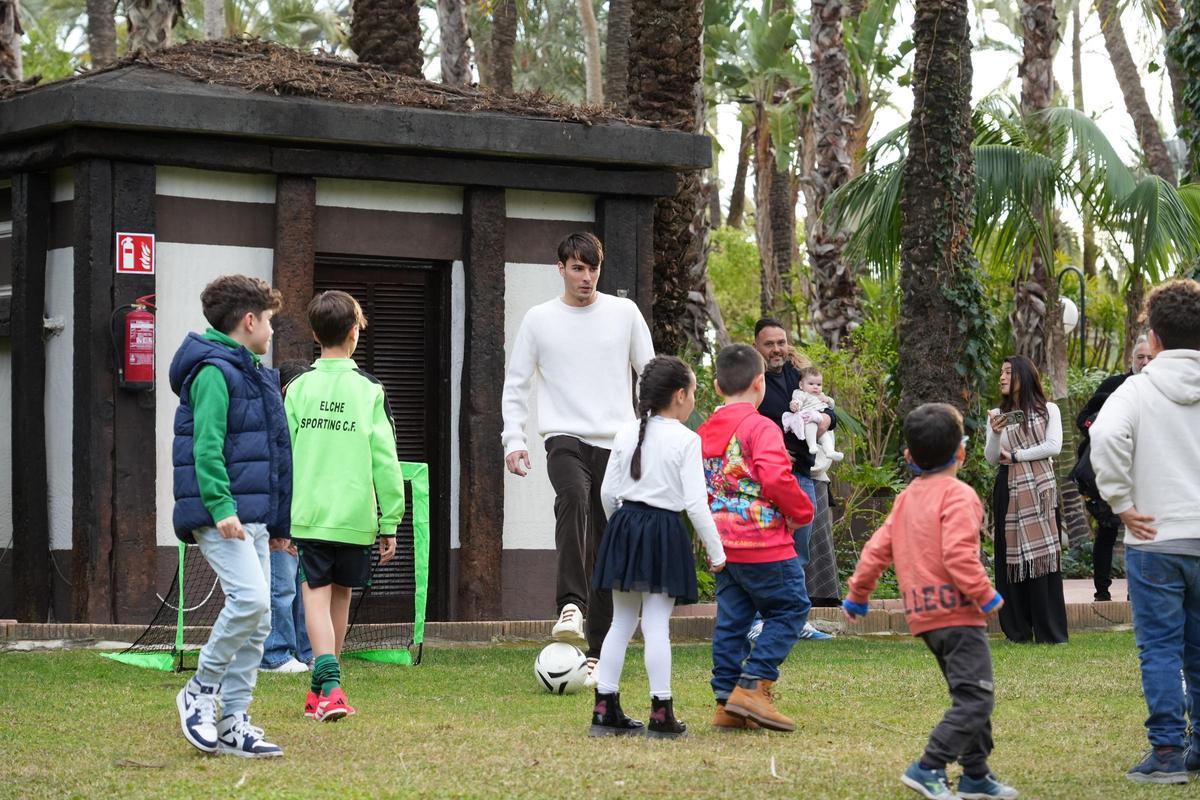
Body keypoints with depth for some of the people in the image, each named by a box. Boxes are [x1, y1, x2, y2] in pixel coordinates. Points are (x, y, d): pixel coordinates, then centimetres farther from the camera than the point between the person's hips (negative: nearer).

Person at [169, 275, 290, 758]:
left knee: (257, 620, 5)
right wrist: (221, 507, -25)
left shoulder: (253, 374, 20)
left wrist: (278, 523, 23)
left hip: (252, 518, 10)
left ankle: (233, 723, 8)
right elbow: (206, 446, -18)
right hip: (221, 516, -10)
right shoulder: (214, 372, -9)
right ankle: (200, 691, -5)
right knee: (250, 599, -21)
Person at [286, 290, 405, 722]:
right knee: (341, 593, 15)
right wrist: (390, 522, 4)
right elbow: (384, 460, -3)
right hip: (355, 515, 0)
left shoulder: (298, 388, 0)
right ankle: (322, 688, 25)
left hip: (308, 513, 0)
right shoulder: (370, 391, -2)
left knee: (316, 593, -2)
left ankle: (329, 685, -21)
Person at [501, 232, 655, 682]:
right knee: (573, 498, -34)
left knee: (607, 548, 3)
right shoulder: (539, 320, 5)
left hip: (616, 443, 2)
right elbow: (516, 383, 9)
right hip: (566, 439, -2)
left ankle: (597, 652, 9)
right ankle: (570, 607, -42)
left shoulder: (624, 313, 7)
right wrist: (513, 440, -3)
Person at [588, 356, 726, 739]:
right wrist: (716, 552, -4)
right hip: (664, 533, -5)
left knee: (621, 621, 12)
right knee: (657, 624, -4)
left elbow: (608, 492, 7)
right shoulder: (686, 440, -9)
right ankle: (661, 715, -1)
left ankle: (605, 709, 11)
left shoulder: (626, 433, 6)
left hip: (624, 525, 5)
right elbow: (695, 503, -12)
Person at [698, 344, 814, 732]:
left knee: (732, 619, 11)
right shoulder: (760, 428, -12)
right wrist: (802, 512, -8)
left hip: (723, 544, 7)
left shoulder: (704, 432, 11)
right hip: (764, 543, -7)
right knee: (790, 609, 4)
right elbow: (776, 479, -23)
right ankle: (752, 685, -6)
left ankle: (727, 704, 10)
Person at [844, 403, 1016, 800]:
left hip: (924, 615, 9)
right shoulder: (958, 495, -11)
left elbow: (877, 548, 13)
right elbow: (958, 555, -22)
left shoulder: (906, 499, 13)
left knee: (971, 695, 19)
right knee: (974, 699, -11)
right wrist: (986, 595, -12)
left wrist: (857, 594, 24)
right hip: (957, 612, -9)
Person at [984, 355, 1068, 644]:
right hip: (1009, 491, 2)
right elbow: (991, 458, 6)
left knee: (1043, 554, -6)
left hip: (1040, 489, -2)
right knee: (1011, 557, 0)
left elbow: (1054, 446, -5)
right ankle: (1018, 630, 4)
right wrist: (995, 434, -14)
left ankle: (1050, 631, -5)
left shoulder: (1048, 410, 7)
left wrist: (1015, 455, -5)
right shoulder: (997, 415, 12)